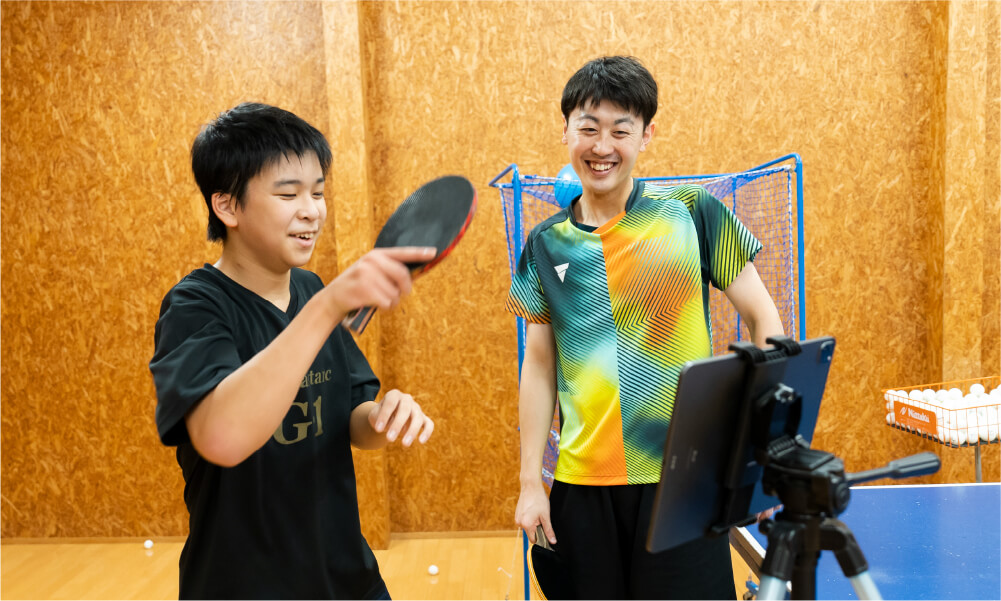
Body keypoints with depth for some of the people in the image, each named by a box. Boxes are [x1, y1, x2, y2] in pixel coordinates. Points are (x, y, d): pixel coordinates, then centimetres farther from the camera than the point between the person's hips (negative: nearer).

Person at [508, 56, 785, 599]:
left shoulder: (693, 213, -3)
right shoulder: (546, 244, 4)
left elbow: (762, 318, 2)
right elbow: (539, 364, 9)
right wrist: (530, 482, 7)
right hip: (581, 484, 3)